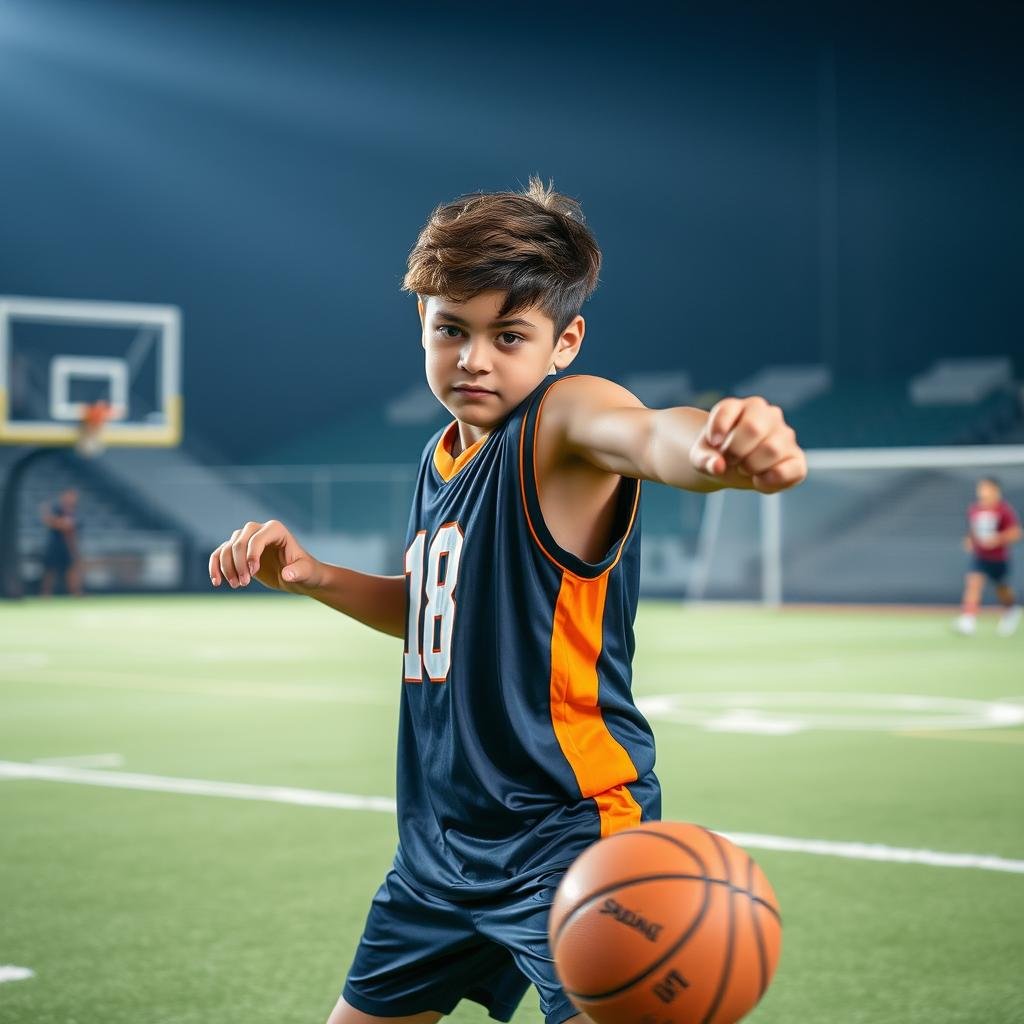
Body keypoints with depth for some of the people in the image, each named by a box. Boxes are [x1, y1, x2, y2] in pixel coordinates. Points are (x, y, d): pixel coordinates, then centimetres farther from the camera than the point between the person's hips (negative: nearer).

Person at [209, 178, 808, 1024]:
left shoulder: (565, 417, -16)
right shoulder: (445, 453, 10)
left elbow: (647, 435, -41)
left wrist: (718, 449, -64)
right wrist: (311, 576, 11)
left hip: (568, 833, -8)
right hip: (440, 840, 8)